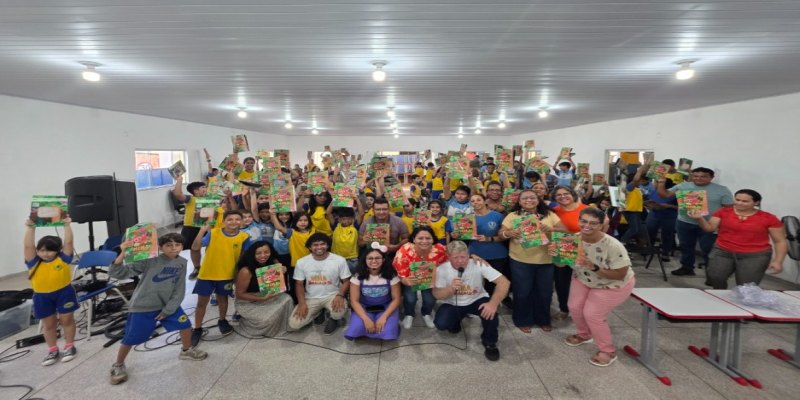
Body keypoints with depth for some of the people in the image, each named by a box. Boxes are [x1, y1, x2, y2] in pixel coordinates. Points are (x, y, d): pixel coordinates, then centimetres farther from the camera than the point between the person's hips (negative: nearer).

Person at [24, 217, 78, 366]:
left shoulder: (62, 259, -7)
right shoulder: (34, 263, -3)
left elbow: (68, 242, -11)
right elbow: (28, 246, -9)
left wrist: (67, 225, -11)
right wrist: (31, 228, -11)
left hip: (64, 293, -2)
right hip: (42, 297, 3)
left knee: (67, 320, 9)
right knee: (48, 324, 14)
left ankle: (69, 347, 23)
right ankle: (53, 350, 27)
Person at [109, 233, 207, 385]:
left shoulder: (182, 263, -7)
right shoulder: (150, 261, -20)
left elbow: (179, 290, -2)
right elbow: (117, 274, -21)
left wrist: (168, 309, -6)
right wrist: (122, 254, -37)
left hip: (168, 304, 4)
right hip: (142, 306, -4)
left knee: (186, 325, 7)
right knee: (130, 339, 6)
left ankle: (186, 351, 35)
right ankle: (118, 365, 35)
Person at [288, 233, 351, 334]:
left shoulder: (339, 260, -10)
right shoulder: (302, 262, -3)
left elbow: (346, 281, -4)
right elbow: (299, 284, 4)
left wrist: (340, 295, -24)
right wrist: (302, 303, -12)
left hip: (332, 296, -2)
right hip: (311, 298, 2)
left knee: (339, 310, -36)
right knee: (294, 325, -16)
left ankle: (333, 319, 6)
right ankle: (318, 311, 15)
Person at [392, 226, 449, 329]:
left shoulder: (440, 250, -28)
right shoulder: (404, 251, -33)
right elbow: (401, 276, -25)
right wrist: (407, 281, -45)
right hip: (410, 279, -1)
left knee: (430, 298, -19)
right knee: (410, 298, -23)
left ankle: (426, 314, 19)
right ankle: (409, 315, 14)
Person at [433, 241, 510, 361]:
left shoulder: (478, 264, -23)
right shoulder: (442, 269, -18)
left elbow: (504, 282, -26)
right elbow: (437, 294, -14)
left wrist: (493, 303, -40)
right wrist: (451, 289, -36)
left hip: (476, 301, -1)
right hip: (452, 305, 1)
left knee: (490, 312, -32)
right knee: (440, 324, -24)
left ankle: (490, 342, -2)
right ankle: (455, 322, 15)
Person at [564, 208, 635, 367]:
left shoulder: (613, 246, -35)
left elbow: (620, 275, -28)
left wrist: (594, 267, -39)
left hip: (613, 285, -5)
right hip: (583, 279, 5)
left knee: (592, 314, -9)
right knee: (575, 307, 6)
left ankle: (608, 351, 16)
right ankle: (584, 335, 38)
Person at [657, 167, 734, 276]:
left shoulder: (722, 190, -1)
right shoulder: (683, 186, 4)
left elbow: (729, 208, -2)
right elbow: (664, 194, 5)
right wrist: (661, 183, -9)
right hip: (685, 223, 3)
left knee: (709, 250, 0)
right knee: (686, 247, 15)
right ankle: (687, 268, 30)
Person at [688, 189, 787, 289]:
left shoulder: (768, 218, 0)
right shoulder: (723, 212, 2)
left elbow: (780, 241, 4)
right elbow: (709, 228, -3)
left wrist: (778, 261, -5)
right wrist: (699, 218, -22)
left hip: (755, 256, -1)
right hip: (722, 252, 1)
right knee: (714, 277, -19)